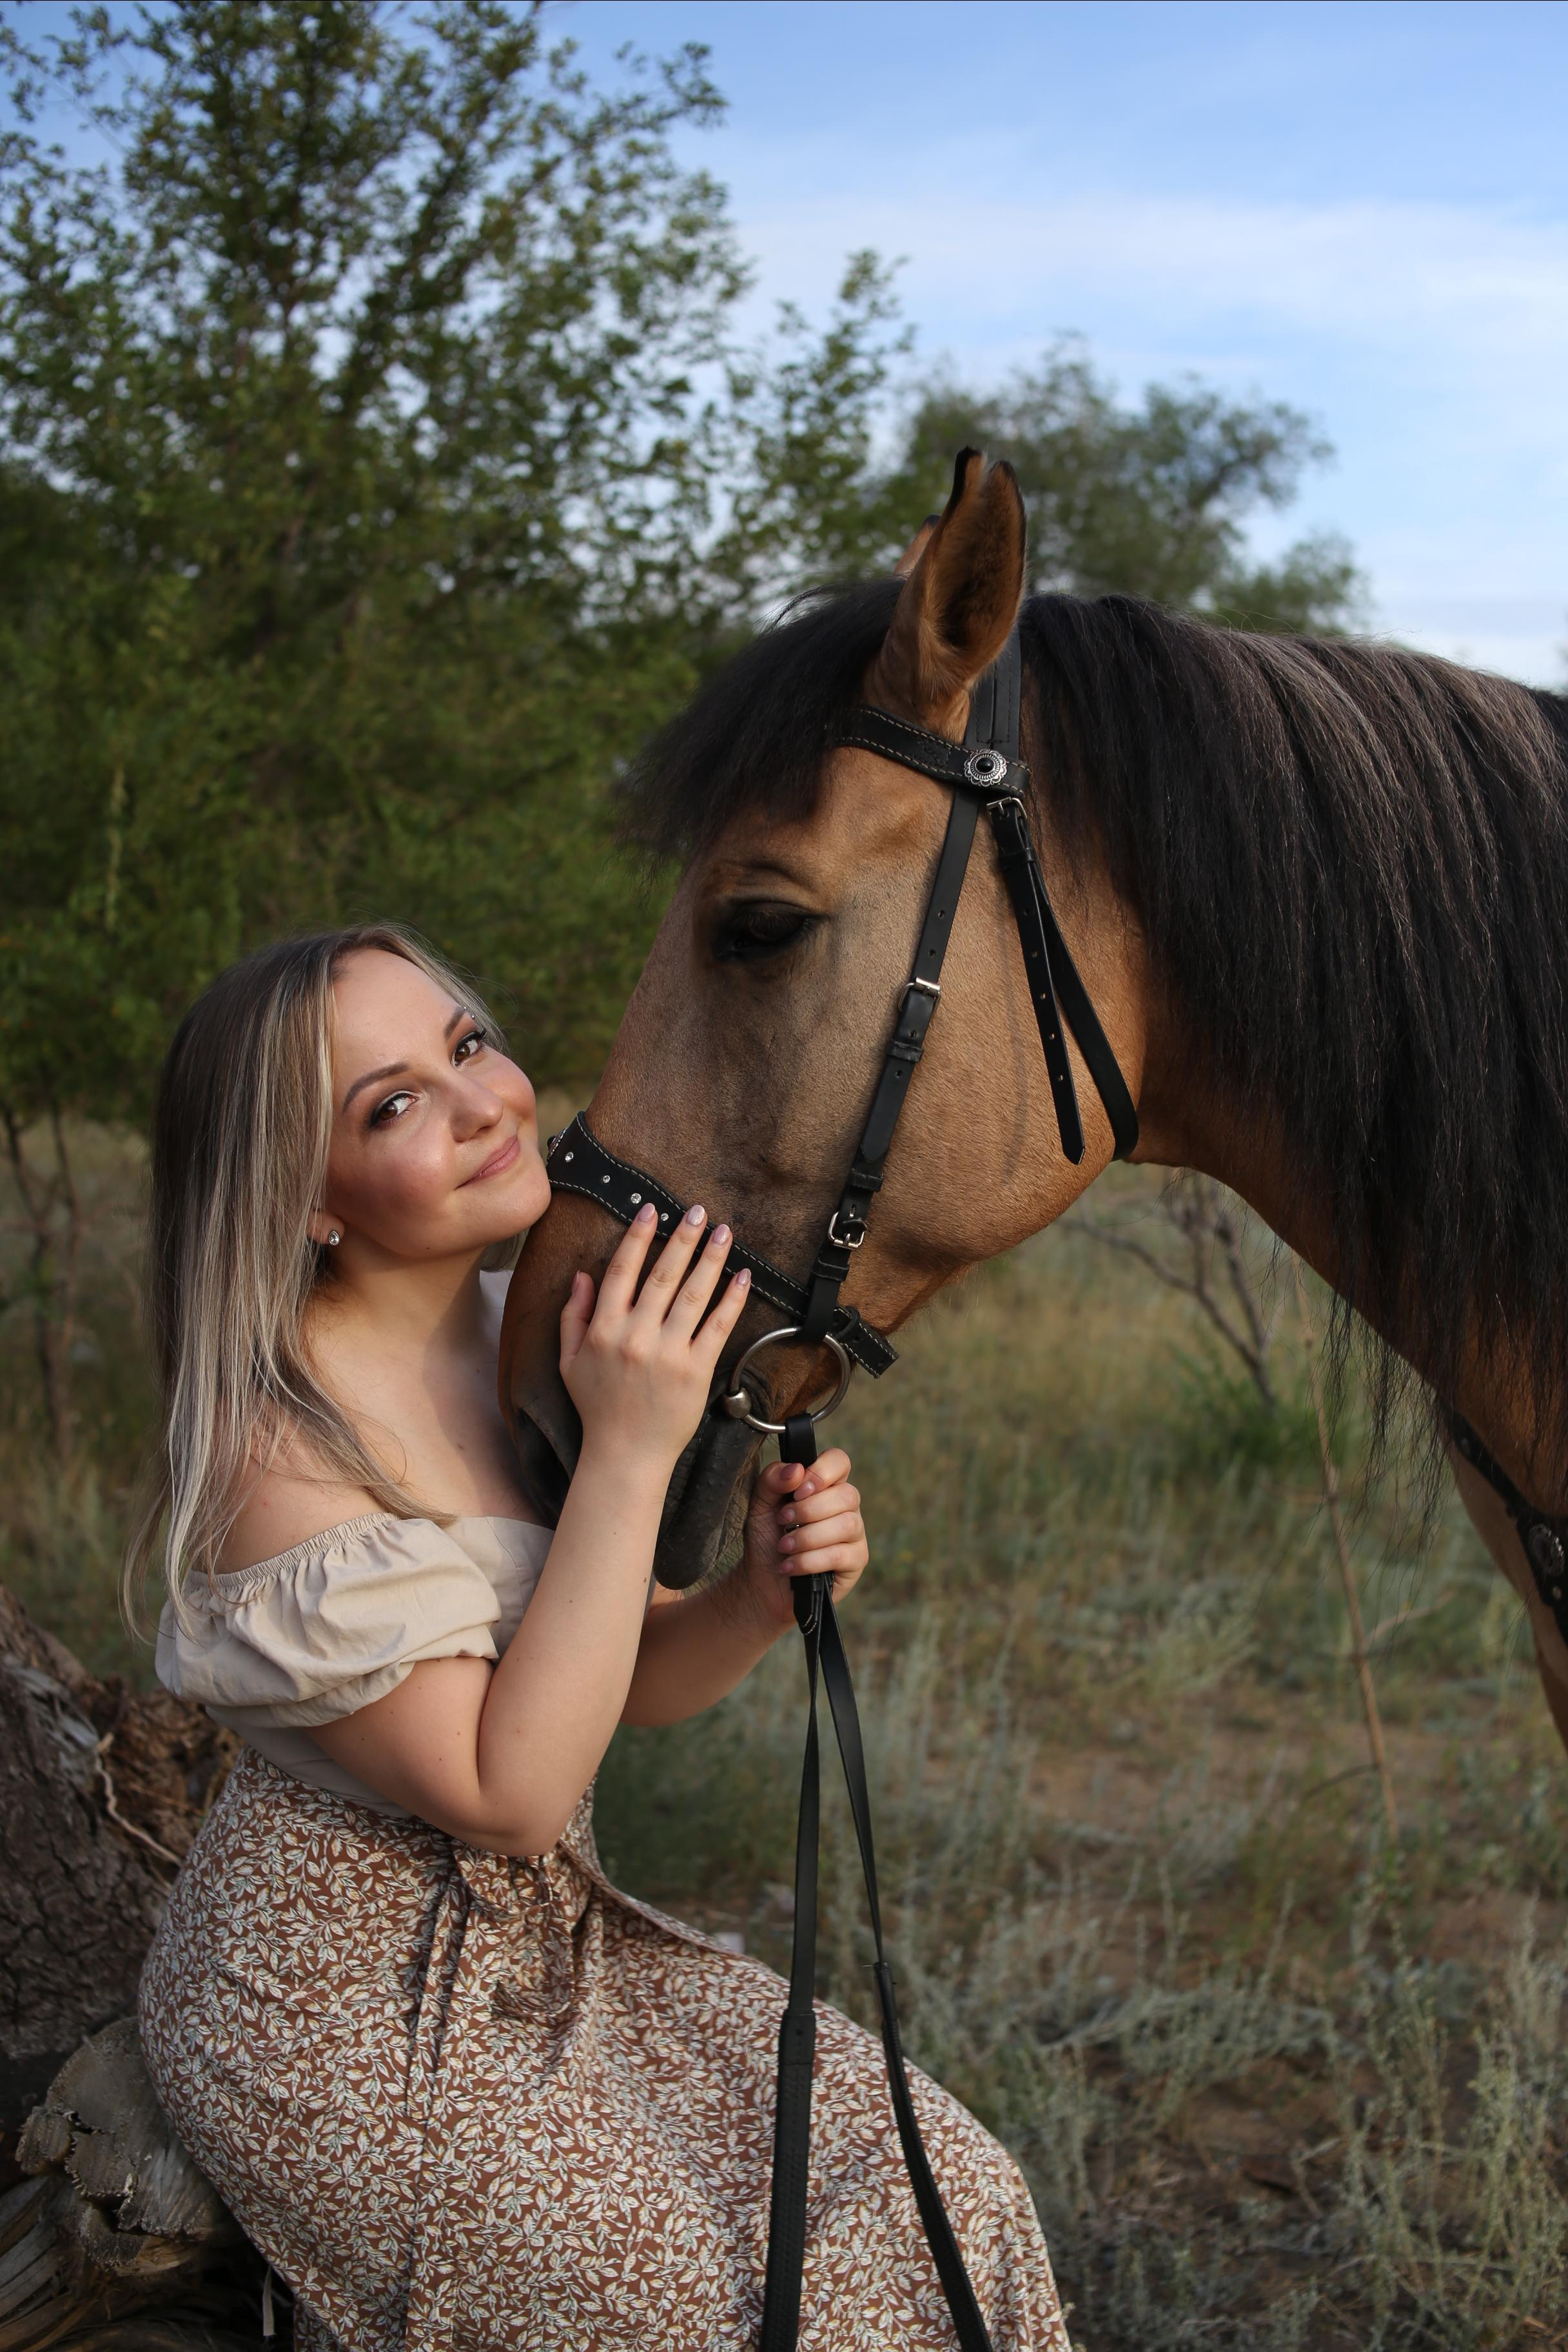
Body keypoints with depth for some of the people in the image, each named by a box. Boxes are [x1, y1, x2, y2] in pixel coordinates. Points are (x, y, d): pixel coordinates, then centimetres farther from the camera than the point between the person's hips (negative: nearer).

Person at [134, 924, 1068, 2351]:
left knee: (941, 2193, 2)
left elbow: (629, 1680, 7)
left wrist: (761, 1598, -15)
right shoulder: (283, 1442, -26)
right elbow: (506, 1794, -26)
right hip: (345, 2023, -7)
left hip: (549, 1945, 7)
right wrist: (632, 1449, -29)